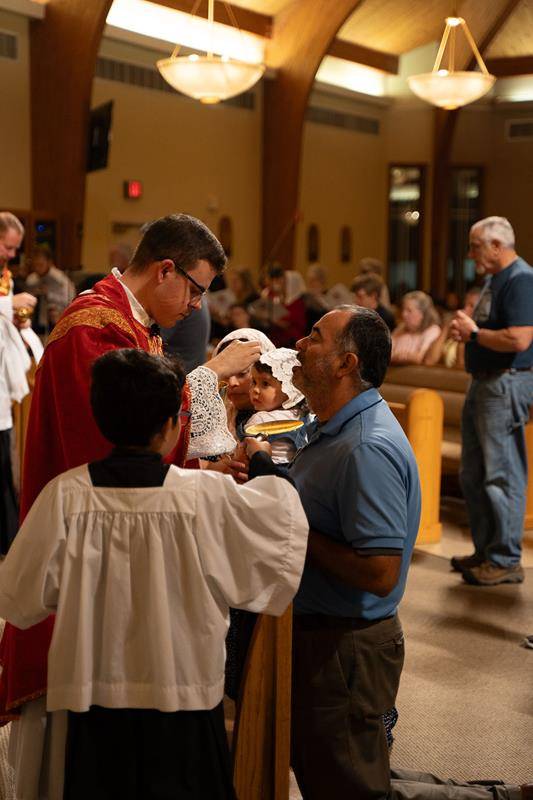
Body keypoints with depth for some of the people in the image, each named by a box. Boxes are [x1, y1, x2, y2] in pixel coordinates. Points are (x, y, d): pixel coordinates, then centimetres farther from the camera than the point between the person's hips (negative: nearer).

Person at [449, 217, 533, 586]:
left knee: (502, 475, -4)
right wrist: (466, 331, 6)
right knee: (473, 475, 15)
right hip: (483, 382, 11)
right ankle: (486, 550, 27)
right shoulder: (494, 279, 16)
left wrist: (474, 333, -14)